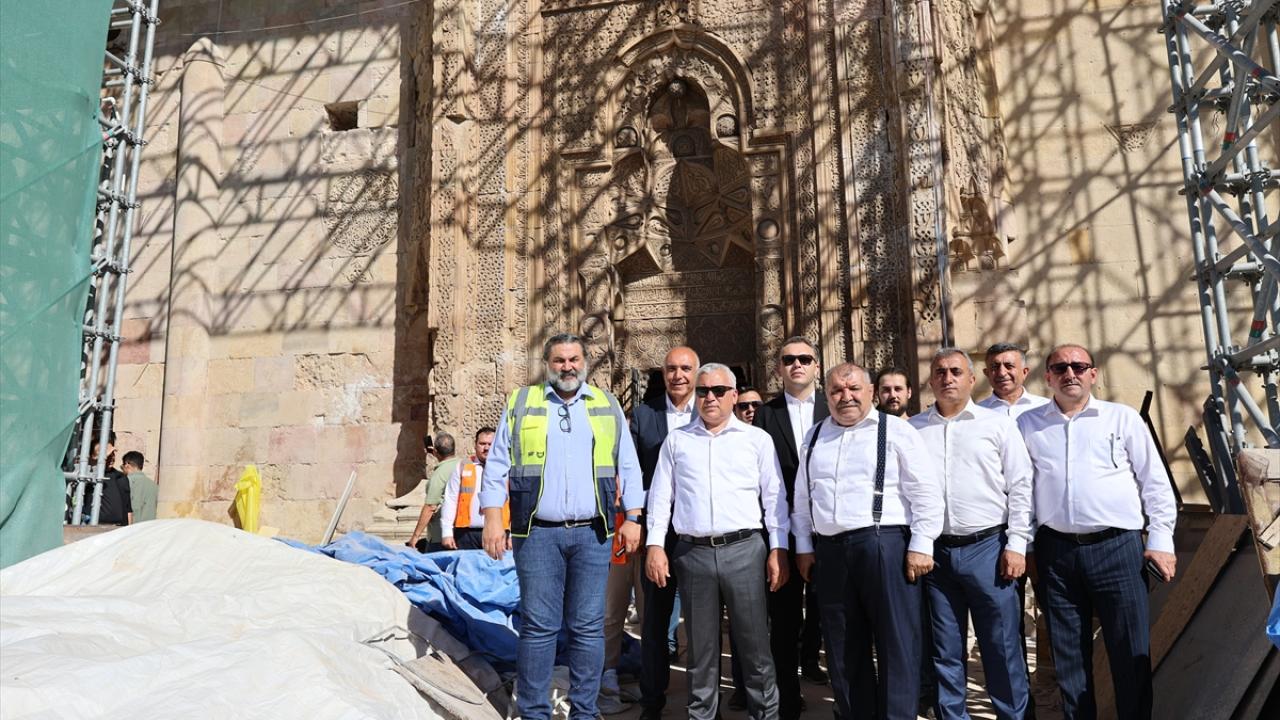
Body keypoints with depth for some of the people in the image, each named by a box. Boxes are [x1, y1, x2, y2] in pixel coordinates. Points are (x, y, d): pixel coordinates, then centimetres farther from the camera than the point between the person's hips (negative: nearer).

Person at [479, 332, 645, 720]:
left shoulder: (607, 405, 11)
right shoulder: (521, 403, 7)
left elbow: (628, 466, 10)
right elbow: (497, 465, 5)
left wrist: (632, 518, 2)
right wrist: (493, 519, -3)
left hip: (592, 533, 1)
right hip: (538, 534, -1)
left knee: (588, 628, 6)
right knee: (538, 627, 2)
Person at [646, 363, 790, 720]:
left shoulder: (757, 439, 6)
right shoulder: (676, 440, 10)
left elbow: (774, 498, 5)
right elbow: (660, 496, 10)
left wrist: (778, 549, -1)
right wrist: (655, 545, 2)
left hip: (744, 549, -1)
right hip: (692, 553, 2)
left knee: (753, 643, 3)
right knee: (700, 647, 11)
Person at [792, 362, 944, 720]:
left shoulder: (896, 431, -1)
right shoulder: (814, 437, 14)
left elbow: (926, 492, -5)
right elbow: (802, 497, 17)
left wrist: (921, 545, -10)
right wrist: (804, 547, 14)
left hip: (884, 545, -5)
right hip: (829, 551, 5)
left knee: (896, 645, 1)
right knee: (843, 649, 14)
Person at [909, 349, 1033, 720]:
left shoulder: (998, 424, 3)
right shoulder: (913, 429, 7)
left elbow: (1020, 487, 1)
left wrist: (1016, 545, -4)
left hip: (988, 547, -2)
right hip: (934, 550, 2)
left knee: (1002, 647, 4)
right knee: (945, 651, 10)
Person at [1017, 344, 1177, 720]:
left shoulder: (1123, 417, 4)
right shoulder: (1028, 424, 7)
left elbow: (1155, 482, 6)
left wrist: (1161, 540, 1)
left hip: (1116, 546, -1)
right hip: (1055, 550, 1)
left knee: (1131, 652, 4)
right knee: (1068, 655, 10)